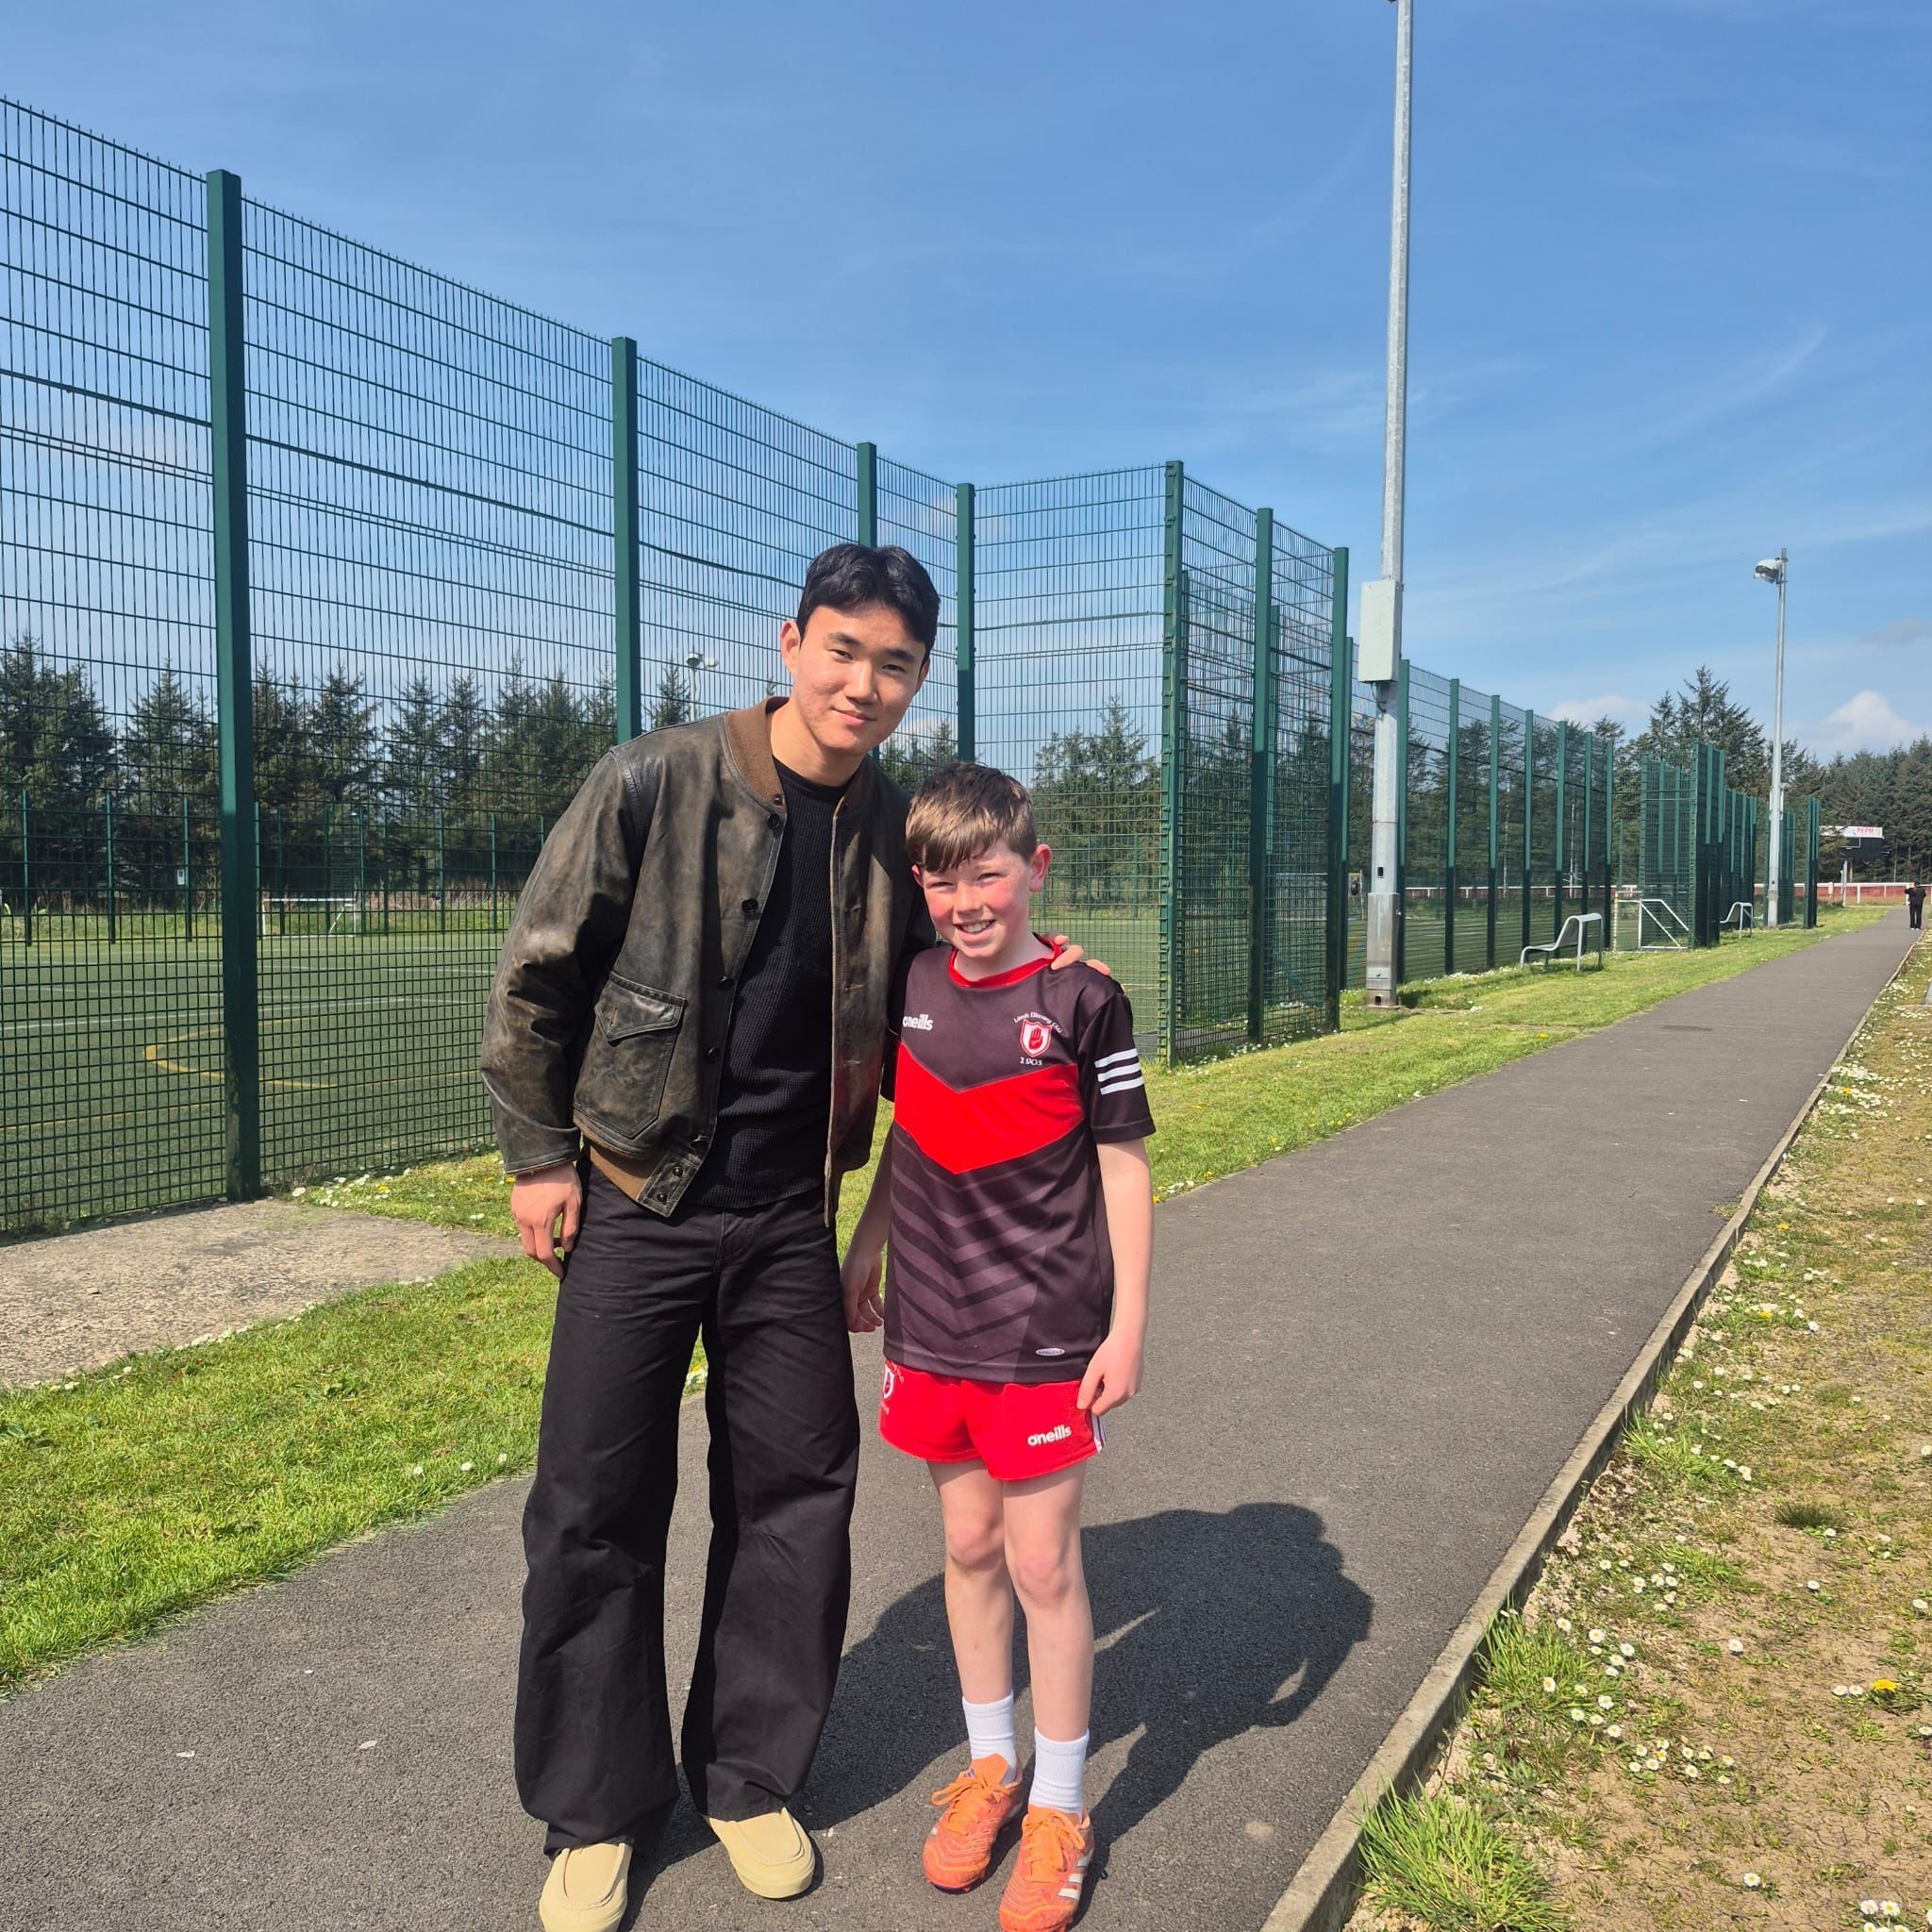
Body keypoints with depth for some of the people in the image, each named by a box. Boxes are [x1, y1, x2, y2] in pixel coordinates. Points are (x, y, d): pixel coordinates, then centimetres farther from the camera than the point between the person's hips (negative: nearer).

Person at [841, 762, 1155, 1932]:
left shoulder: (1082, 1000, -11)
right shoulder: (913, 990, 3)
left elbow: (1124, 1165, -7)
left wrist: (1128, 1322, -8)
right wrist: (866, 1254, 18)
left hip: (1045, 1336, -4)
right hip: (934, 1325, 5)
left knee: (1044, 1563, 4)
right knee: (970, 1547, 16)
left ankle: (1060, 1808, 24)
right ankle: (991, 1767, 36)